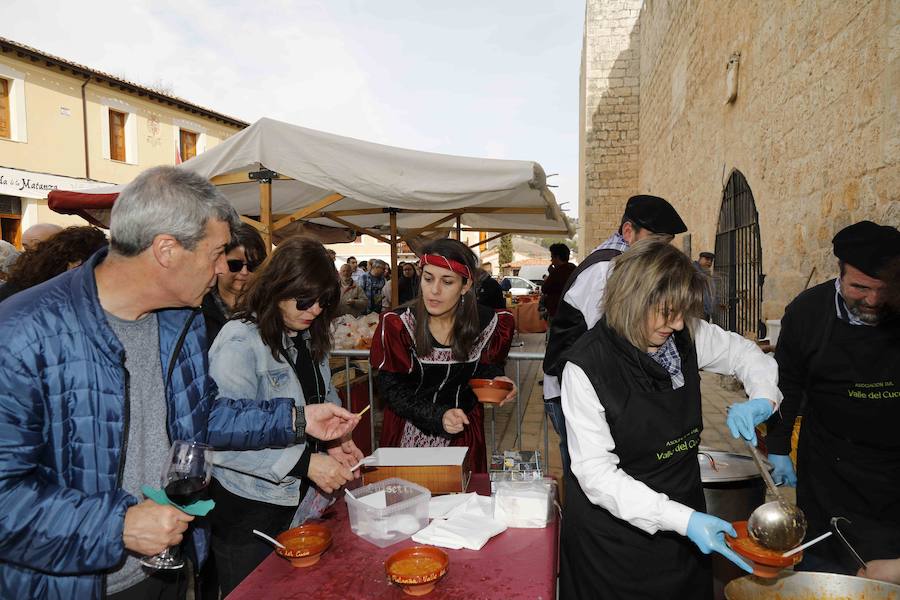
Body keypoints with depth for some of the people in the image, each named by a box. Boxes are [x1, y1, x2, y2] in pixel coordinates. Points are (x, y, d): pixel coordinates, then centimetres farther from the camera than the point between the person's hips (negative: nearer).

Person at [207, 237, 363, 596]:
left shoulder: (310, 338, 5)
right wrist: (305, 461, -29)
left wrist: (335, 440, -3)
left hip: (304, 504, 7)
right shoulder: (240, 341, -20)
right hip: (250, 513, -7)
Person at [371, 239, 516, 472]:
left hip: (465, 434, 2)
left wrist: (495, 379, -17)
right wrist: (438, 416, -26)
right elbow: (392, 389, -14)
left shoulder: (489, 323, -12)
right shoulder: (398, 324, -17)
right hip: (410, 433, -1)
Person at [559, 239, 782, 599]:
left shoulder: (687, 336, -9)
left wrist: (763, 397, -10)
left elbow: (744, 354, 10)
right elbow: (596, 473, -24)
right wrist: (683, 519, -30)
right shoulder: (587, 366, -24)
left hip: (684, 522, 5)